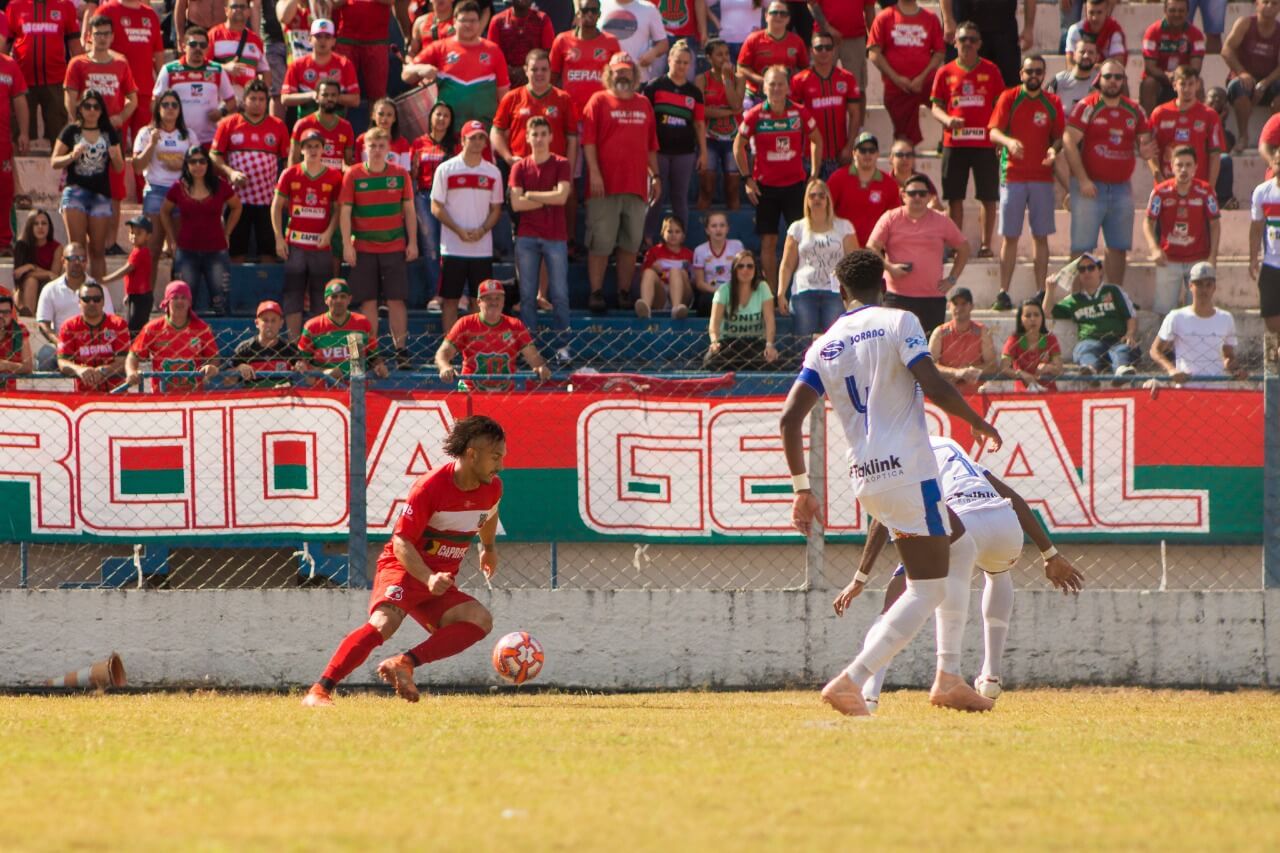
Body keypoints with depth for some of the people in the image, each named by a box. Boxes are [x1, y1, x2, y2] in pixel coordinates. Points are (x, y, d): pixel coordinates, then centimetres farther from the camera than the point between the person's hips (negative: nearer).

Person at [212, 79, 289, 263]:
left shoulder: (278, 126, 6)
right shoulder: (229, 124, 4)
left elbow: (287, 159, 9)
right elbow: (214, 155, 5)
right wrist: (230, 172, -12)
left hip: (268, 199, 1)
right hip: (238, 197, -1)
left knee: (268, 249, -1)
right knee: (237, 250, 4)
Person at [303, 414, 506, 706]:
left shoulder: (492, 488, 1)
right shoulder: (431, 486, -19)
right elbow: (401, 542, -19)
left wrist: (489, 547, 38)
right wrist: (428, 578, -32)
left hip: (441, 585, 7)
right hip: (403, 568, -7)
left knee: (480, 620, -20)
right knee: (384, 622, -33)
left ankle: (404, 663, -25)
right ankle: (320, 690, -33)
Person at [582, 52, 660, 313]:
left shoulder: (644, 104, 16)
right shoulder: (598, 101, 2)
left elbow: (651, 145, 19)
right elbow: (588, 141, -4)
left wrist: (656, 176, 15)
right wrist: (594, 173, -14)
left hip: (636, 184, 4)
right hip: (605, 184, -4)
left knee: (631, 243, 6)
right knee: (600, 243, -4)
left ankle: (624, 293, 12)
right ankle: (596, 293, -1)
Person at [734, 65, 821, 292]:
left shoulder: (800, 113, -5)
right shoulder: (755, 116, -7)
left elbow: (816, 141, 11)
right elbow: (738, 146, 6)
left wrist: (814, 175, 6)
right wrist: (747, 179, 0)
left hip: (795, 184, 0)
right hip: (765, 186, 0)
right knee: (768, 242, 2)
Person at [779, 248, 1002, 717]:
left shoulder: (824, 347, 11)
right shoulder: (897, 323, -4)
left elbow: (790, 417, 3)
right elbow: (933, 384, -16)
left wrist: (802, 488, 8)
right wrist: (977, 422, 0)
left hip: (864, 480, 7)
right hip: (908, 470, -7)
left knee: (957, 554, 25)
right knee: (928, 590, -4)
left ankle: (948, 678, 22)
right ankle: (852, 680, -19)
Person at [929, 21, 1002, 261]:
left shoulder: (991, 70, 5)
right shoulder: (946, 73, 6)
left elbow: (1000, 105, 8)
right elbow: (936, 106, 8)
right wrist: (948, 120, -14)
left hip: (985, 142, -1)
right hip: (954, 142, 1)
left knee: (988, 197, 0)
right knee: (955, 197, 2)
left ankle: (986, 244, 7)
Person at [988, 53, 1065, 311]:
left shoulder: (1053, 103, 8)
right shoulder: (1008, 98, 2)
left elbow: (1060, 136, 10)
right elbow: (993, 131, -4)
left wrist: (1054, 148, -12)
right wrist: (1008, 141, -25)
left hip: (1042, 176, 2)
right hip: (1013, 174, -2)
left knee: (1041, 236, 2)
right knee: (1009, 236, -2)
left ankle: (1041, 292, 5)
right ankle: (1003, 293, 0)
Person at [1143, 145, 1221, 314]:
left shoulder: (1205, 191, -7)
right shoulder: (1161, 191, -8)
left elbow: (1215, 224, 1)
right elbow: (1148, 222, -1)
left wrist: (1213, 256, -6)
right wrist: (1154, 248, -16)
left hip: (1198, 260, 0)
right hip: (1169, 261, 0)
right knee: (1163, 310, 1)